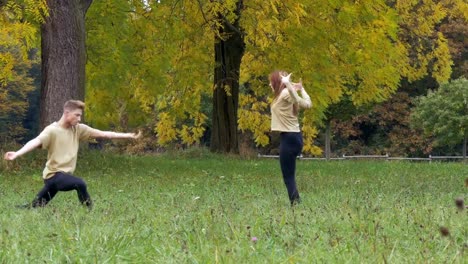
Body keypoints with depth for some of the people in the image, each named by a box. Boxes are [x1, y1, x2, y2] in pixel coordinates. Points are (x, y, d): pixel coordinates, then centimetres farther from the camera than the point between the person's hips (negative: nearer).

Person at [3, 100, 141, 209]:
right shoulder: (52, 130, -15)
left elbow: (102, 134, 5)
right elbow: (36, 141, -30)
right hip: (54, 174, -7)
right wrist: (17, 153, -47)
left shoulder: (78, 129, 4)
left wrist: (127, 135, 2)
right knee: (80, 184, -30)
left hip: (64, 174, 7)